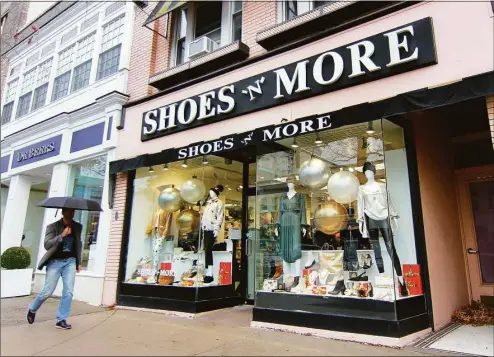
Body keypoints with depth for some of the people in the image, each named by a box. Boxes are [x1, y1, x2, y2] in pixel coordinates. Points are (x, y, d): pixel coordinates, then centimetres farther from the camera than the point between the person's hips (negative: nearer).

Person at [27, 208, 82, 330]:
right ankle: (32, 309, 30)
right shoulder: (53, 226, -6)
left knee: (68, 292, -6)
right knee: (47, 291, 0)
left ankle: (61, 320, 5)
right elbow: (47, 244, -17)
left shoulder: (78, 227, 6)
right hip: (55, 261, -3)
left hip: (70, 261, 3)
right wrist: (62, 235, -28)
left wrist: (78, 262, 14)